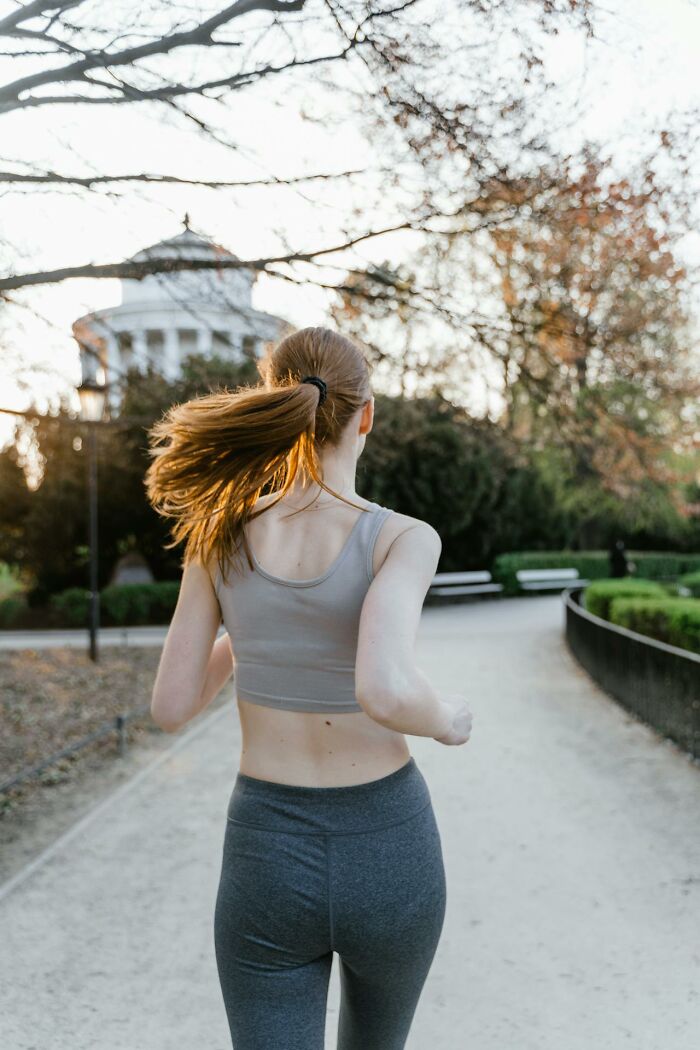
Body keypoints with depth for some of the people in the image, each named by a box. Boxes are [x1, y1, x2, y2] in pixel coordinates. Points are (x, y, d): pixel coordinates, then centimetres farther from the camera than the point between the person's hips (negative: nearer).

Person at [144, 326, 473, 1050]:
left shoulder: (219, 535, -6)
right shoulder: (403, 538, -16)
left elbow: (171, 707, -1)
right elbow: (384, 692, -33)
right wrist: (447, 718, -9)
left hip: (267, 860, 1)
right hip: (386, 854, -1)